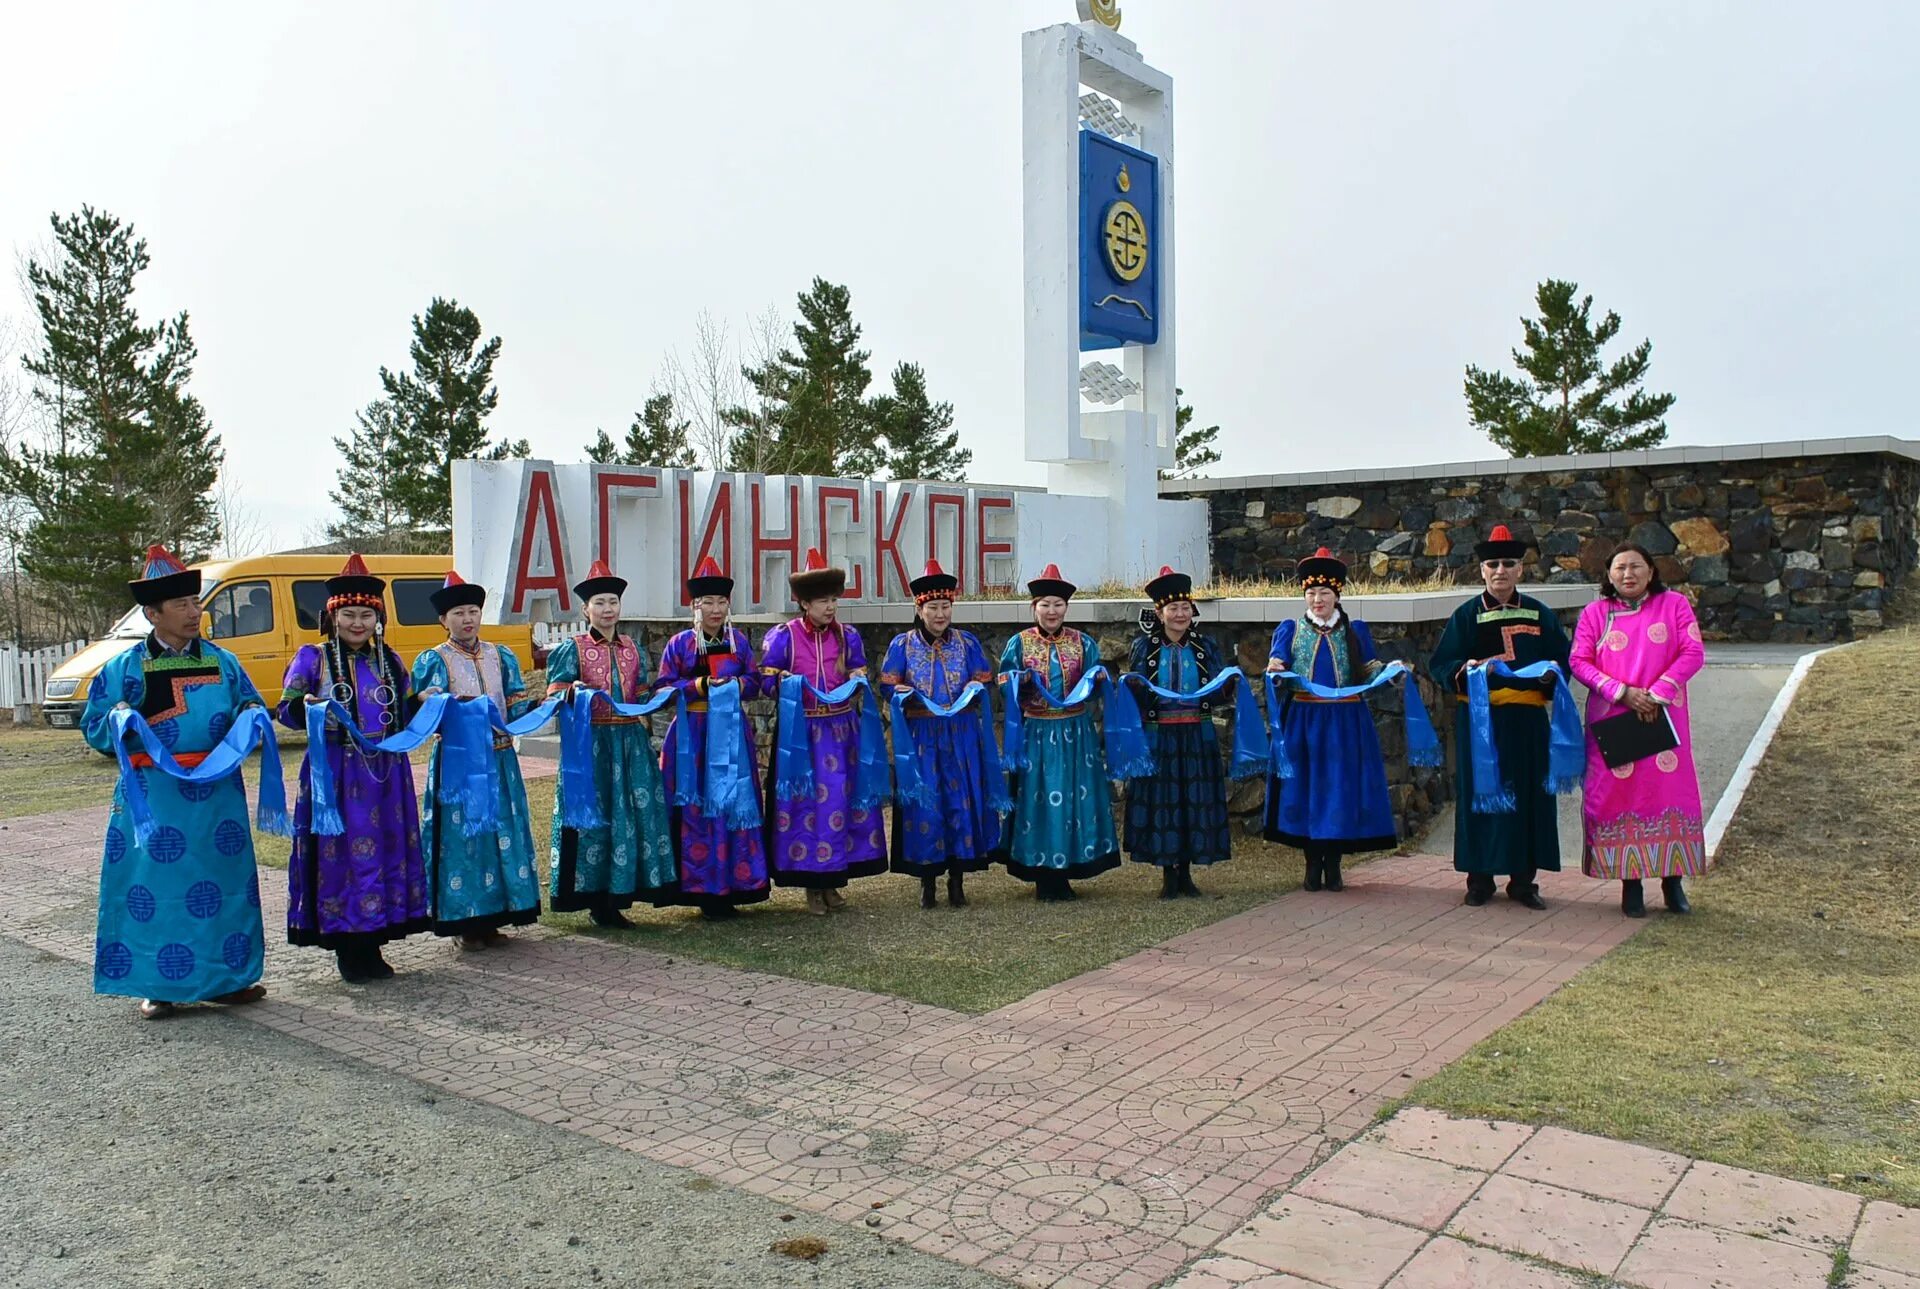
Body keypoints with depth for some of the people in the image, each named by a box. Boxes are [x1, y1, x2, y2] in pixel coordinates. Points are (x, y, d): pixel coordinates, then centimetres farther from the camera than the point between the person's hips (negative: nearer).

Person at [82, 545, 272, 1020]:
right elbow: (93, 728, 6)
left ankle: (226, 978, 19)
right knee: (154, 887, -1)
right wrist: (118, 721, -16)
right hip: (153, 796, -2)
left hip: (217, 794, 3)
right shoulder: (125, 668, 4)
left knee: (224, 881, 7)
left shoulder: (222, 661, 10)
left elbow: (250, 706, 18)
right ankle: (159, 985, 12)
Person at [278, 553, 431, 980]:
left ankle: (371, 946, 17)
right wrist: (306, 707, -23)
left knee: (386, 851, 5)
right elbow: (287, 710, -3)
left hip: (385, 773, 4)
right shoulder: (312, 658, 3)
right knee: (339, 854, -3)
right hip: (336, 773, -4)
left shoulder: (389, 661, 15)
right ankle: (346, 949, 8)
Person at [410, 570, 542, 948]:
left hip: (499, 761, 4)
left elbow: (518, 706, 9)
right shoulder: (433, 660, 0)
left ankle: (492, 920, 18)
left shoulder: (502, 657, 11)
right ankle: (466, 924, 8)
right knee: (460, 836, -2)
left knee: (504, 833, 6)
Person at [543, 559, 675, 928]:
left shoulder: (634, 649, 14)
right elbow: (554, 696, -3)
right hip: (591, 742, -4)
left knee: (634, 812, 2)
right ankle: (596, 900, 4)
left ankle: (616, 897, 11)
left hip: (631, 742, 5)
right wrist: (574, 692, -23)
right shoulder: (572, 649, 0)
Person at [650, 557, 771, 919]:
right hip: (692, 735, -3)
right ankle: (701, 887, 6)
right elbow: (663, 687, -3)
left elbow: (755, 682, 9)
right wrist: (700, 686, -15)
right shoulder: (679, 644, -1)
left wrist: (734, 684, -11)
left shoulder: (739, 640, 7)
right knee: (695, 810, -2)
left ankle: (731, 886, 14)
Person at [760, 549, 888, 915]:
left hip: (842, 730, 3)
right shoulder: (782, 636, -4)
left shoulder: (848, 636, 6)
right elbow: (766, 679, -1)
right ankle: (812, 885, 9)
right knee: (805, 802, -2)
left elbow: (860, 677, 12)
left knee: (842, 800, 4)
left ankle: (832, 881, 18)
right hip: (801, 732, -3)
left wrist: (858, 682, -10)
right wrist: (786, 682, -20)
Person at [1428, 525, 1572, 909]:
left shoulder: (1540, 614, 10)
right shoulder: (1466, 615, 4)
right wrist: (1463, 671, -20)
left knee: (1529, 797, 4)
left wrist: (1550, 673, -11)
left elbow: (1563, 660, 11)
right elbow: (1441, 665, 1)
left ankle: (1523, 880, 14)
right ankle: (1480, 878, 12)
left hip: (1527, 720, 2)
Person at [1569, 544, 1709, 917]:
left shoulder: (1675, 604, 5)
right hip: (1612, 719, 0)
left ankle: (1673, 880, 12)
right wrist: (1622, 692, -14)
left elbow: (1693, 653, -3)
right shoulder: (1594, 613, 6)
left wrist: (1658, 693, -13)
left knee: (1670, 789, 0)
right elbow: (1579, 662, -1)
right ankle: (1630, 883, 8)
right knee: (1620, 793, 0)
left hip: (1664, 716, 0)